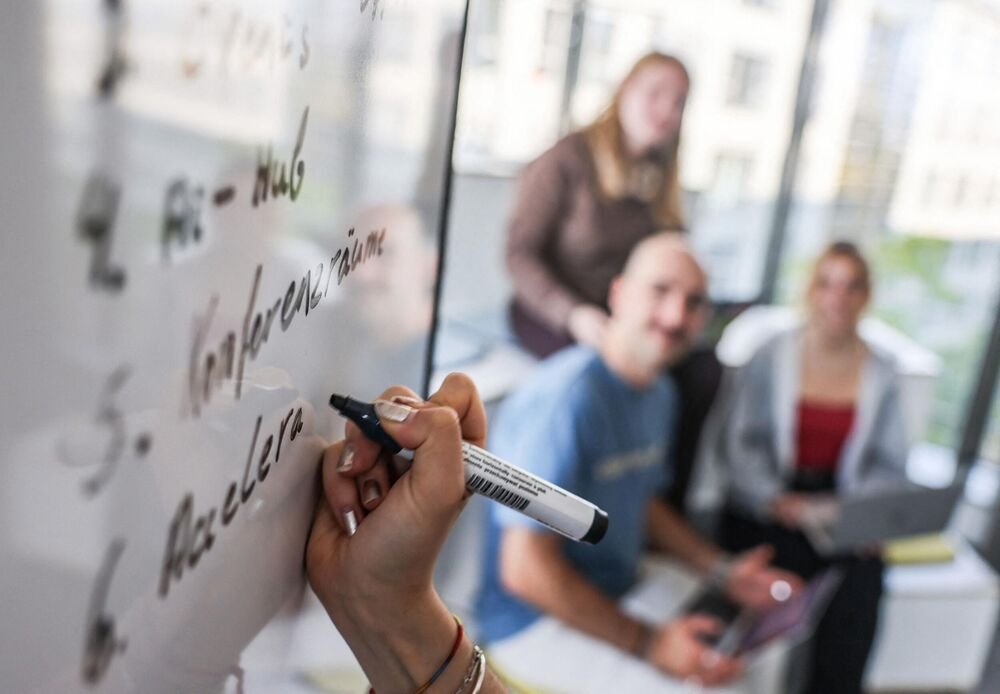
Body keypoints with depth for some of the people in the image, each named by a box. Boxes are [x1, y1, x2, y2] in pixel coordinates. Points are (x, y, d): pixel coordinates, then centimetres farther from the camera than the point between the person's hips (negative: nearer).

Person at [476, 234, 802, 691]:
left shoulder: (659, 392, 3)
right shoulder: (567, 398, -27)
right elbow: (525, 569, -28)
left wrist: (723, 571, 6)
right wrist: (648, 644, -22)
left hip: (620, 589, 9)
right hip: (535, 622, -9)